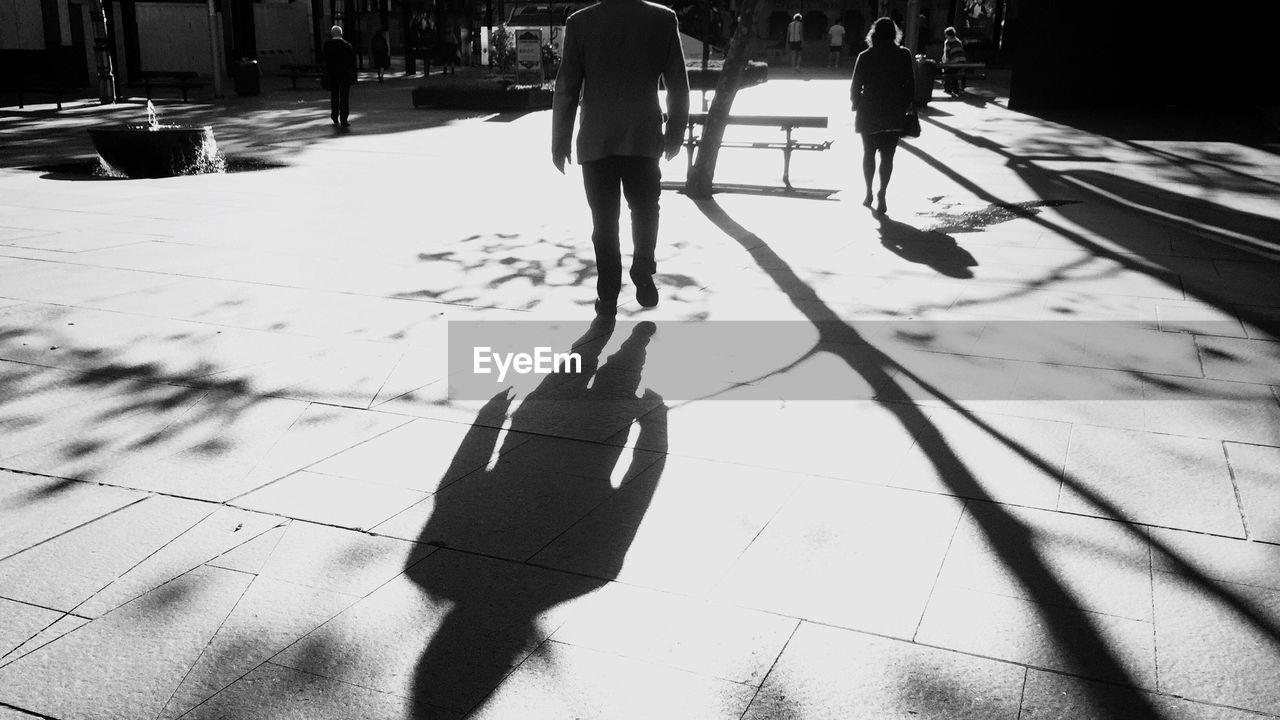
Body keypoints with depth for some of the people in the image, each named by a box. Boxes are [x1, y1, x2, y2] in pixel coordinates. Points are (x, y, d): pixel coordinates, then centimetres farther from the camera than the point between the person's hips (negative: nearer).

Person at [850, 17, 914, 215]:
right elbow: (910, 85, -1)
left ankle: (869, 194, 20)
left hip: (869, 113, 0)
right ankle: (881, 196, -2)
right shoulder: (904, 55, -4)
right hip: (895, 115, 0)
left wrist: (855, 104, 13)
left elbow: (856, 86, -4)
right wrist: (904, 107, 10)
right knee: (887, 156, 5)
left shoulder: (864, 57, -7)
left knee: (868, 154, 15)